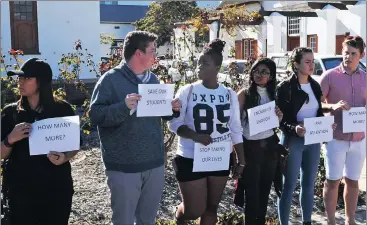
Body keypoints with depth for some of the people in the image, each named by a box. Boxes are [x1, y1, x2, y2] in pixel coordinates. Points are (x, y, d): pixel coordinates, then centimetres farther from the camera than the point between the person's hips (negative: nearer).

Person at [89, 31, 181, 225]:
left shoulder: (153, 79, 10)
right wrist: (124, 107, -30)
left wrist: (171, 109, -3)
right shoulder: (111, 79, -10)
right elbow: (96, 115, -16)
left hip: (155, 163, 6)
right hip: (124, 166, -6)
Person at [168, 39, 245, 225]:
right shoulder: (187, 91, -8)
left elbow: (236, 130, 6)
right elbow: (174, 123, -10)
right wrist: (195, 135, -26)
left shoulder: (229, 95, 2)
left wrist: (241, 160, 6)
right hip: (191, 160, -3)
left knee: (211, 208, 13)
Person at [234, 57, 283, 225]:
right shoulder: (244, 94, -6)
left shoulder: (273, 95, 7)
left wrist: (279, 117, -7)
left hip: (270, 145, 4)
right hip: (250, 146, -4)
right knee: (252, 190, 4)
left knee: (265, 188, 14)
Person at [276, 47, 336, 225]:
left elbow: (319, 112, 15)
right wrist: (294, 128, -29)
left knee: (309, 185, 14)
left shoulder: (315, 86, 8)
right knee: (289, 186, 2)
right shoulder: (285, 88, -10)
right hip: (293, 141, -6)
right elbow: (280, 119, -12)